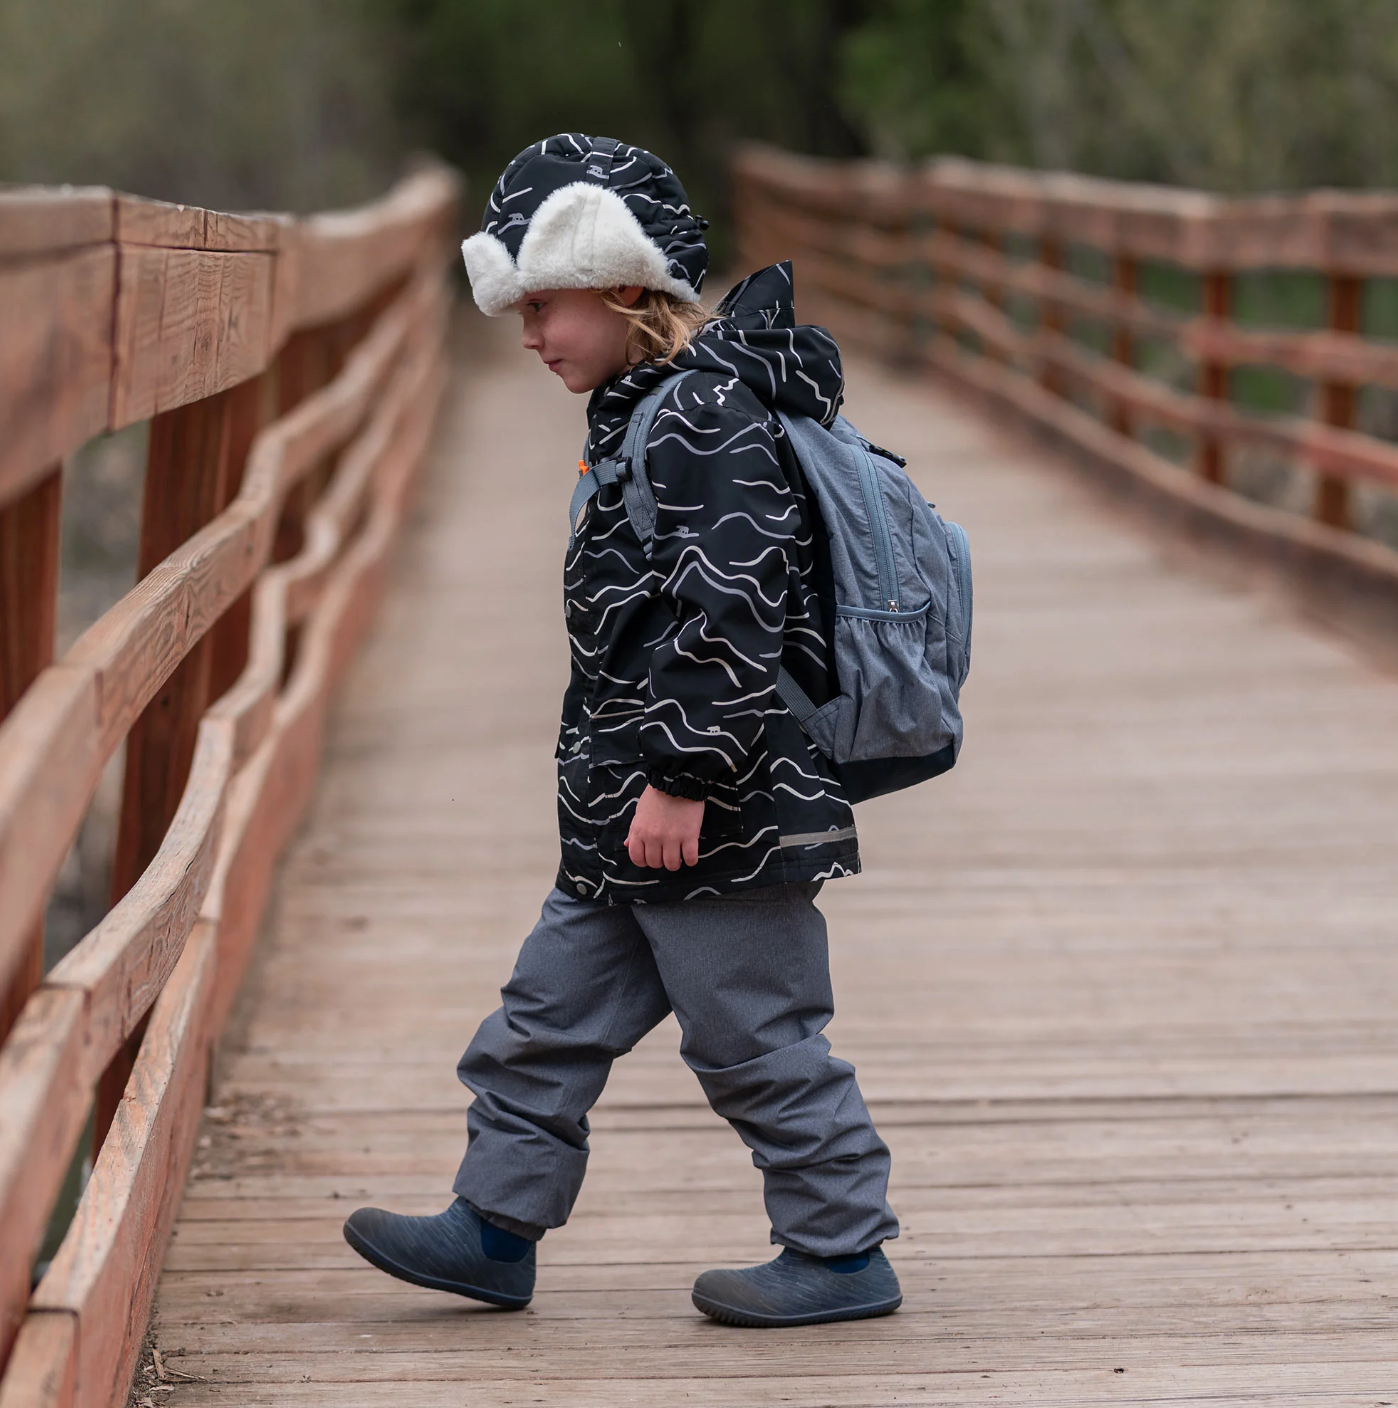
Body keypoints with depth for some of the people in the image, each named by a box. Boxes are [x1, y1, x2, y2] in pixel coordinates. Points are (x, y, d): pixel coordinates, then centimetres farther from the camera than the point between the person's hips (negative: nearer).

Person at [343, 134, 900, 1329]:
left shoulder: (706, 419, -18)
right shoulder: (657, 411, 15)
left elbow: (729, 612, -25)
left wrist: (682, 776, -24)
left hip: (722, 820, -10)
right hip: (629, 827, 10)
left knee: (757, 1037, 0)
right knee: (551, 1015, 13)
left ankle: (842, 1252, 12)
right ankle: (495, 1228, 22)